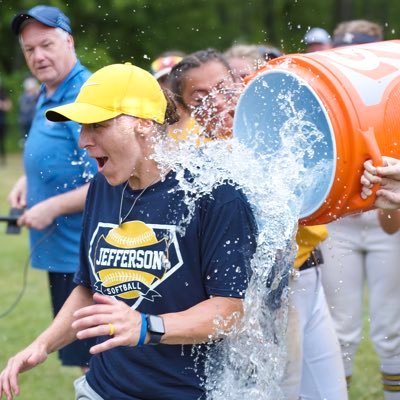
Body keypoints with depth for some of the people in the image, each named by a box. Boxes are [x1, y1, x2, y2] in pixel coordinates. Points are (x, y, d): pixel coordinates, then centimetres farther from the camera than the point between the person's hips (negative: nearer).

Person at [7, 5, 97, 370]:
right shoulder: (47, 97, 12)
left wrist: (53, 207, -20)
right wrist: (27, 181, 10)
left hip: (81, 255, -10)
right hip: (61, 251, 10)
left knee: (91, 360, -2)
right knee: (77, 354, 20)